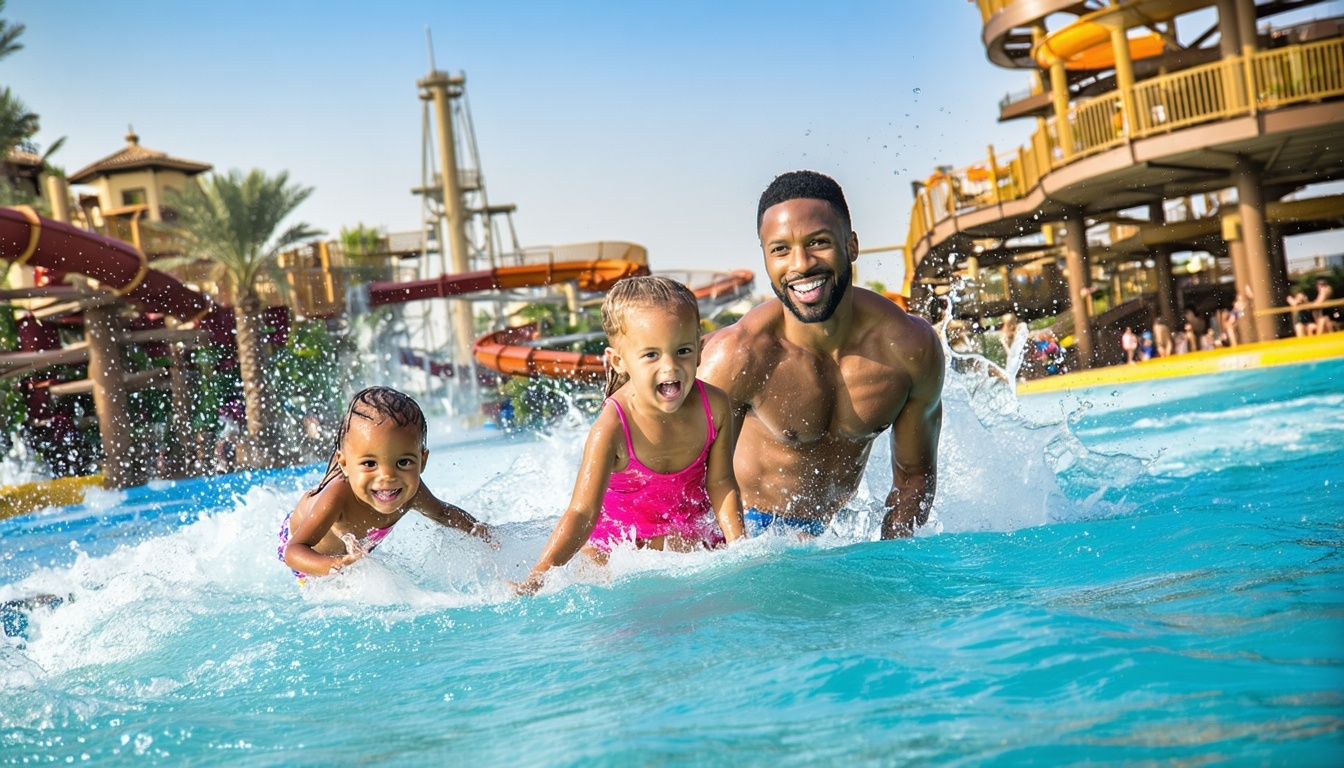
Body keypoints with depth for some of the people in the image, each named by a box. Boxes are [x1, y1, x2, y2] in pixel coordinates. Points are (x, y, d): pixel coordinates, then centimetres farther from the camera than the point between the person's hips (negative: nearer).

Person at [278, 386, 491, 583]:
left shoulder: (412, 493, -31)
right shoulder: (338, 497, -50)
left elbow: (442, 513, -6)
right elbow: (293, 552, -55)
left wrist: (485, 535, -11)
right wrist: (337, 566, -73)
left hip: (355, 547, 5)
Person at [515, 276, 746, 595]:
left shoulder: (714, 407, -18)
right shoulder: (612, 428, -30)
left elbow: (722, 485, -6)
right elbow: (582, 512, -31)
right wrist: (535, 580, -40)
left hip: (691, 534, 2)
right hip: (620, 535, -2)